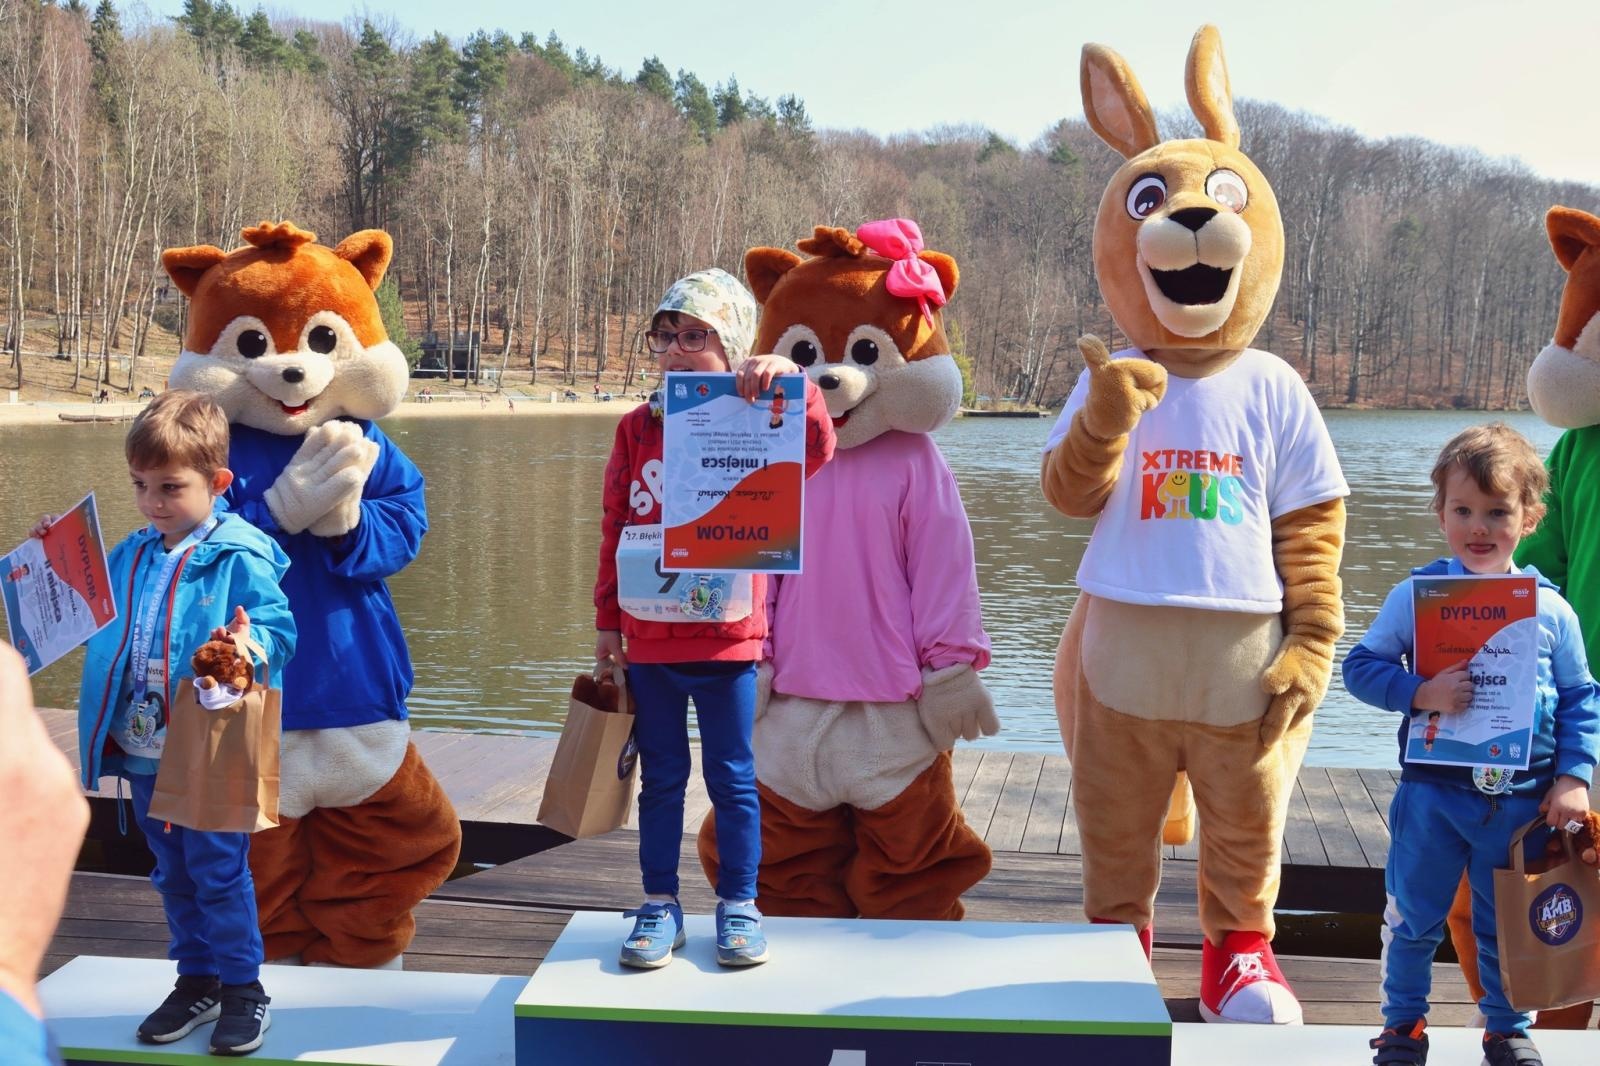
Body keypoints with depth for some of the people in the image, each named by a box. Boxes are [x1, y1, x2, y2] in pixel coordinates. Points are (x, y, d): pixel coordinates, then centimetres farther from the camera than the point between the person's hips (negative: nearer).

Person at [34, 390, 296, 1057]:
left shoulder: (239, 557, -13)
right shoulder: (131, 556, 9)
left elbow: (280, 631, -16)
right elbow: (100, 626, 21)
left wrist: (250, 648, -37)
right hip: (143, 749, 7)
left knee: (218, 873, 2)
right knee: (174, 875, 18)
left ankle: (243, 989, 16)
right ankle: (196, 983, 32)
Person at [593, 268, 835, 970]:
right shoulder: (636, 430, 5)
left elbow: (815, 451, -19)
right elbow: (614, 530, 8)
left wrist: (791, 384, -33)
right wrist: (608, 619, 7)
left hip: (728, 638, -2)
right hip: (648, 639, 2)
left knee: (733, 778, 8)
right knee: (661, 778, 12)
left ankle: (738, 907, 20)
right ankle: (659, 905, 22)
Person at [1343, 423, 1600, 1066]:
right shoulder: (1416, 595, -6)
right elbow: (1361, 666, -6)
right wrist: (1420, 693, -22)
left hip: (1522, 796, 1)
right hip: (1432, 790, -1)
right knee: (1413, 918, 10)